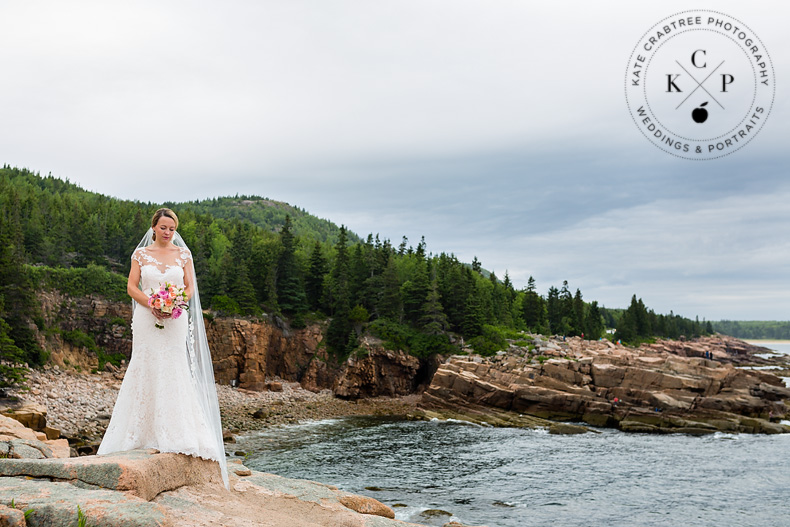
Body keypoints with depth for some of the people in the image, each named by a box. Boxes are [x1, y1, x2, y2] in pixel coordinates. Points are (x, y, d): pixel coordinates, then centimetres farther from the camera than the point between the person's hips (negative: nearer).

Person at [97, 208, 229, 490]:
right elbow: (131, 286, 3)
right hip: (147, 319, 0)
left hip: (175, 320, 0)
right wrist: (152, 305, -12)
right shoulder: (141, 253, 6)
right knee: (146, 370, -3)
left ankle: (174, 435, 0)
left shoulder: (183, 253, 8)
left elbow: (189, 288, 6)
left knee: (174, 371, -4)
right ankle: (144, 434, 3)